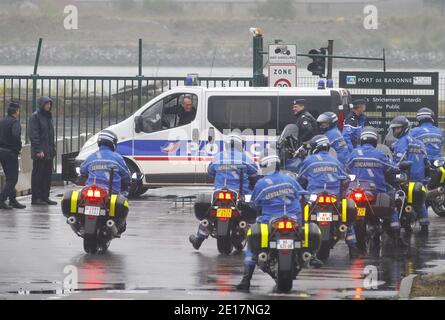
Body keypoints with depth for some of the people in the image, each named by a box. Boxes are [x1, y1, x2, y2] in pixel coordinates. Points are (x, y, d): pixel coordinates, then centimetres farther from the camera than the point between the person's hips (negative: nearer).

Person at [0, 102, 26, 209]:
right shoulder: (15, 122, -14)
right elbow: (16, 135, -29)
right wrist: (18, 147, -14)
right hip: (10, 152, -8)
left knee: (10, 177, 17)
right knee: (12, 179, -3)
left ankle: (13, 200, 20)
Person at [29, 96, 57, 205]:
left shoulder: (48, 116, 16)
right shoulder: (35, 117, -9)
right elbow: (33, 135, -14)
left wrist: (53, 148, 14)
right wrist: (38, 150, -19)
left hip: (48, 152, 8)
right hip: (39, 152, -8)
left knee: (47, 175, 9)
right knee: (37, 175, -4)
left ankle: (45, 197, 15)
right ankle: (35, 198, -1)